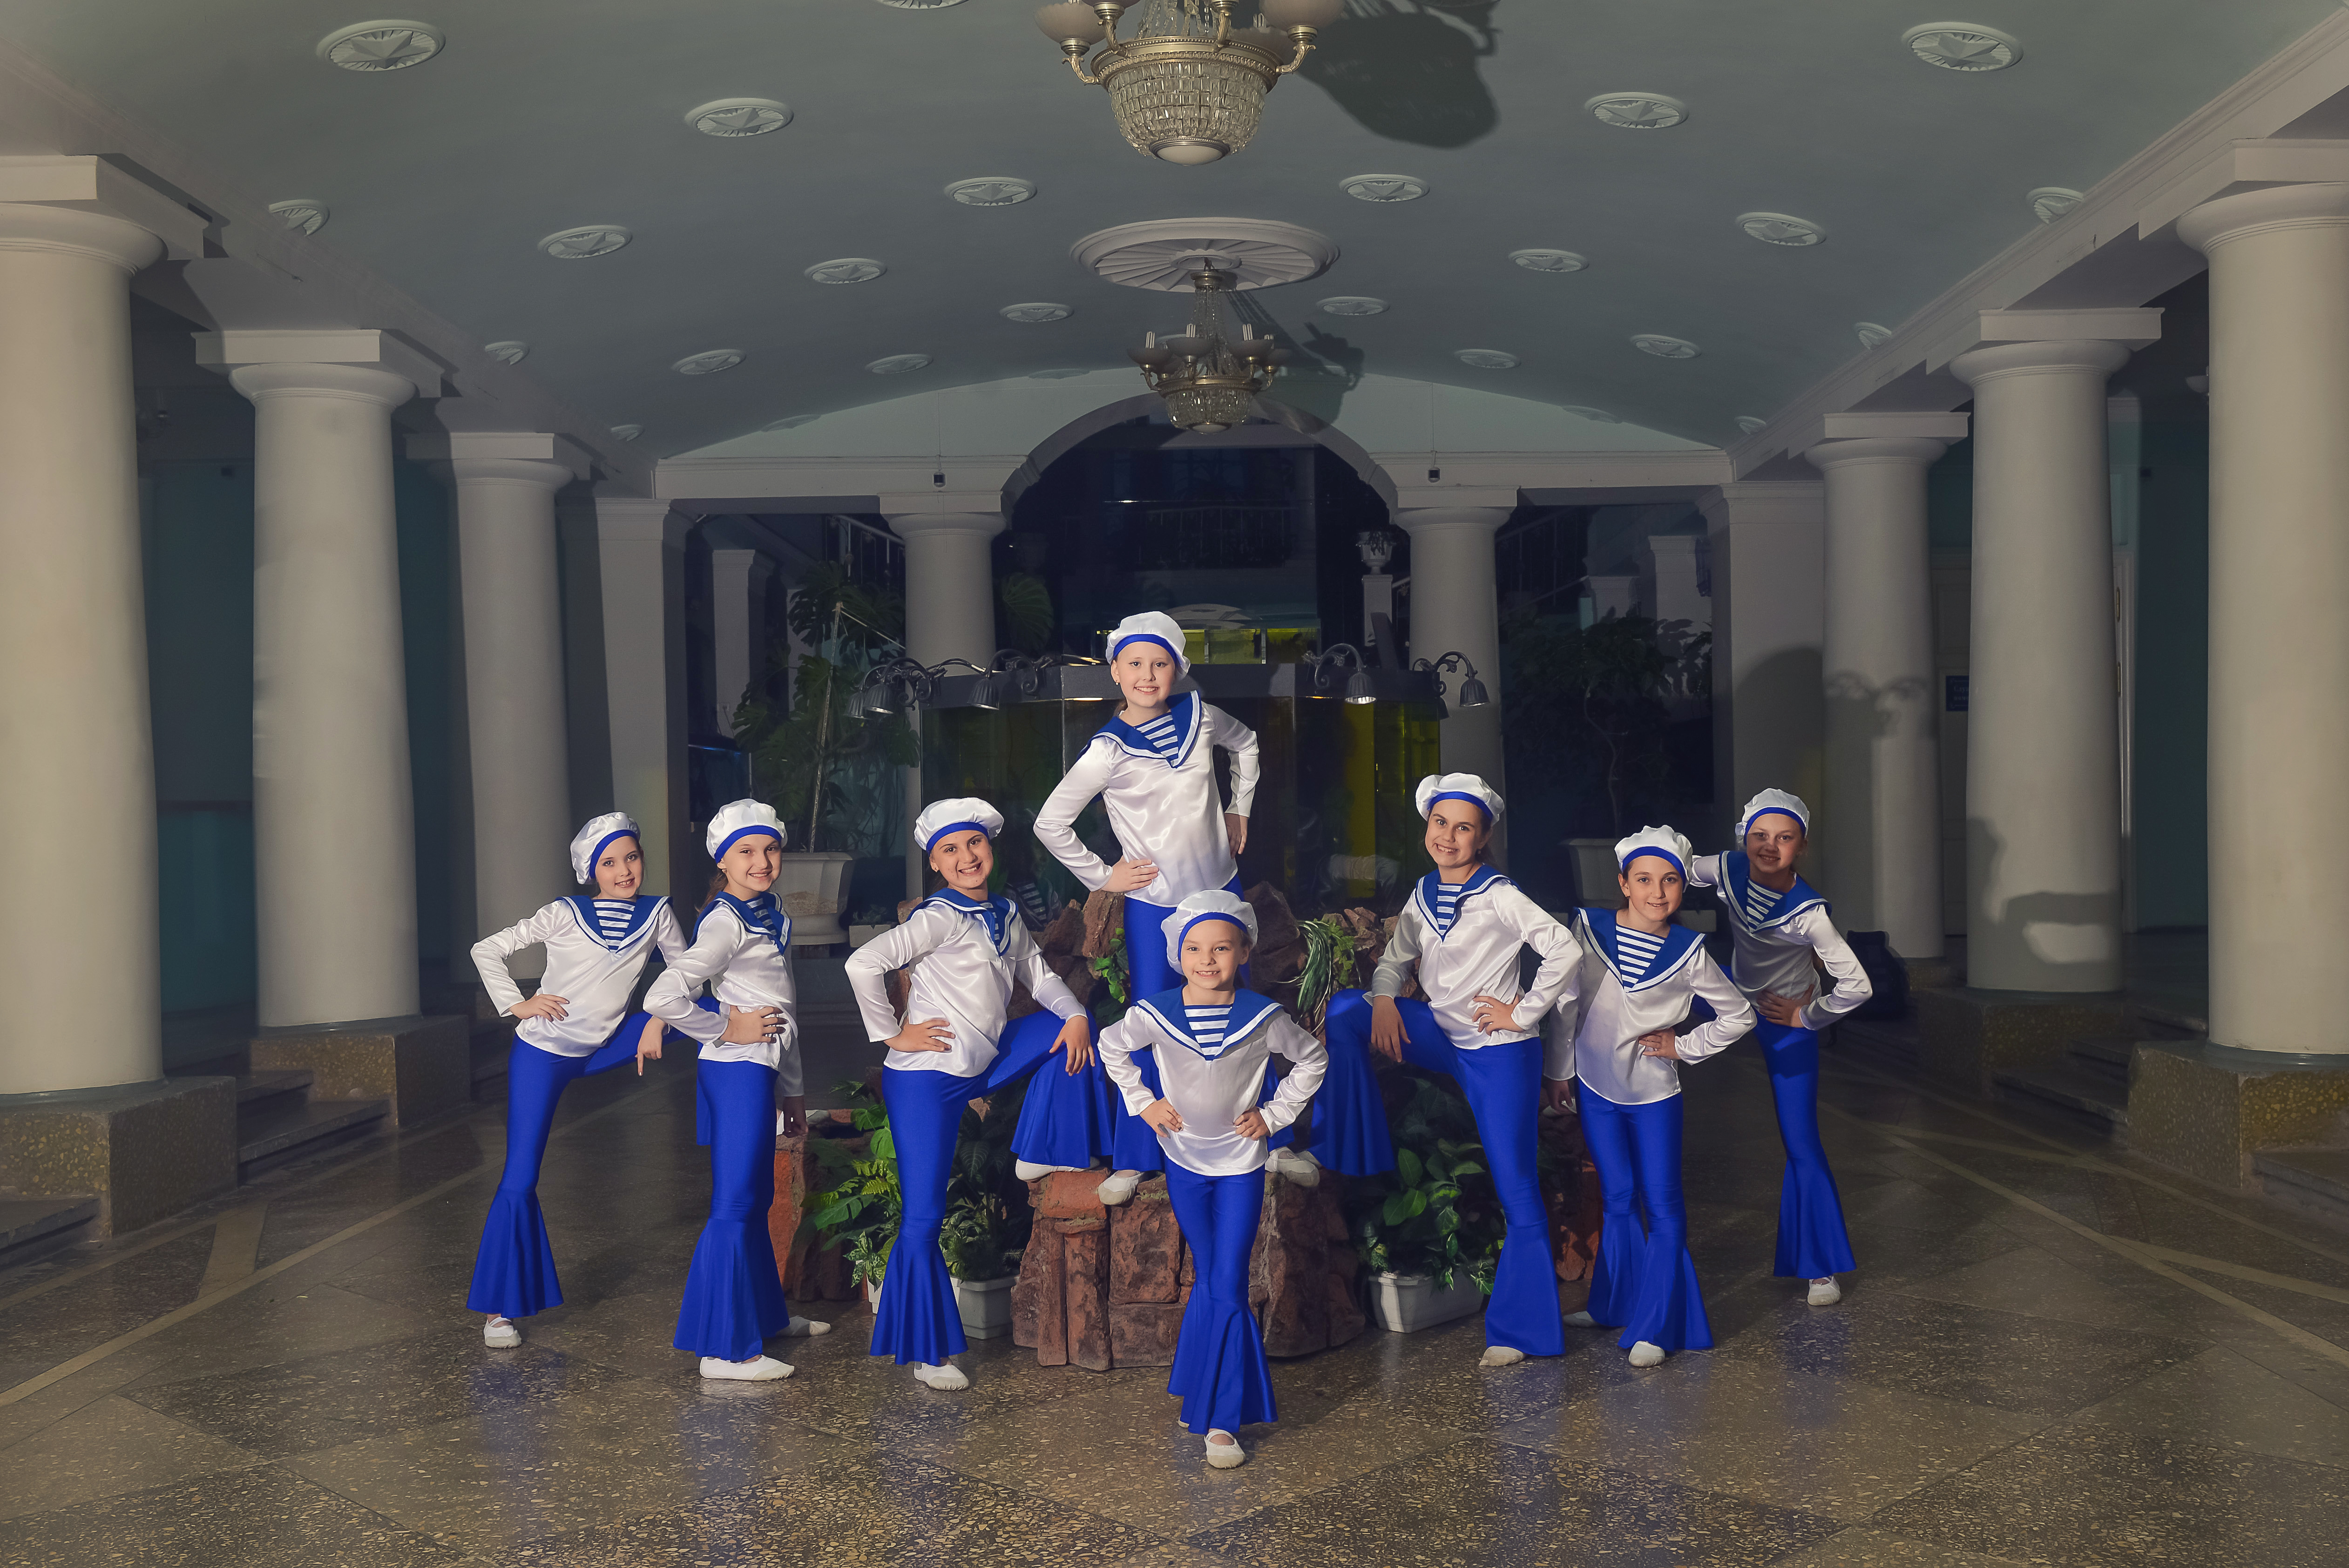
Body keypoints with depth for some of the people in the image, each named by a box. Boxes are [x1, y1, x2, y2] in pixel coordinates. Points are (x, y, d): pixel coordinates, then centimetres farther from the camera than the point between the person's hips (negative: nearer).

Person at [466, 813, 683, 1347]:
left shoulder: (657, 914, -4)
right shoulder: (565, 915, -11)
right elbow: (487, 950, -5)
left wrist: (658, 1019, -6)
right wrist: (516, 1004, -13)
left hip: (599, 1051, 3)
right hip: (542, 1055, -3)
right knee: (519, 1181, -7)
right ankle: (503, 1307, 4)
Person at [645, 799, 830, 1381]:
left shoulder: (771, 917, 15)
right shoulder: (725, 922, -15)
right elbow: (664, 998, -26)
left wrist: (792, 1089, 22)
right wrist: (725, 1031, -14)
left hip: (760, 1071, 9)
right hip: (736, 1071, -9)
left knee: (755, 1201, 20)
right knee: (734, 1205, -7)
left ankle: (767, 1315, 33)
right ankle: (724, 1349, -3)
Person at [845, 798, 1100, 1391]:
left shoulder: (1004, 915, 8)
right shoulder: (941, 918, -16)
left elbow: (1038, 974, 16)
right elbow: (863, 964, -24)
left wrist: (1076, 1014, -3)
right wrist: (892, 1035, -17)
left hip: (981, 1067, 7)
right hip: (926, 1078, -7)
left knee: (1069, 1024, 4)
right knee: (924, 1217, -5)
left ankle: (1045, 1157, 11)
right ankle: (928, 1352, 9)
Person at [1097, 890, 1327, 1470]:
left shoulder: (1263, 1017, -16)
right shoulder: (1154, 1015, -14)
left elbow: (1310, 1059, 3)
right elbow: (1111, 1046, 8)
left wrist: (1274, 1114, -2)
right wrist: (1143, 1102, 2)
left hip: (1241, 1164, -1)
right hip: (1185, 1160, 1)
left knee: (1227, 1291, -6)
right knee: (1209, 1283, 11)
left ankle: (1221, 1422, -1)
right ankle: (1203, 1397, 27)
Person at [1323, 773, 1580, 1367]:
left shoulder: (1499, 897, -11)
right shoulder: (1423, 895, 7)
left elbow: (1564, 951, -16)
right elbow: (1395, 957, 13)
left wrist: (1522, 1014, -12)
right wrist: (1384, 999, -8)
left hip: (1499, 1051, -6)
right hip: (1443, 1037, 6)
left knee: (1516, 1188, -4)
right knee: (1344, 1008, -12)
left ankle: (1518, 1327, 5)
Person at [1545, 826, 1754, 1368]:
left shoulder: (1687, 953, -8)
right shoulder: (1588, 928, -7)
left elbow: (1739, 1016, 4)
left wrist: (1683, 1047, -3)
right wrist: (1558, 1070, 4)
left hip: (1653, 1093, -1)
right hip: (1595, 1086, 1)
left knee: (1663, 1207, -2)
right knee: (1617, 1201, 12)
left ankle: (1655, 1327, 5)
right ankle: (1613, 1306, 28)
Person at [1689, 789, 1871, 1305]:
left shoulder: (1809, 912, -31)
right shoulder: (1729, 869, -19)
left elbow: (1857, 986, -31)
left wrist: (1806, 1017, -18)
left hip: (1788, 1021, -5)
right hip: (1738, 993, 5)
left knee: (1802, 1144, -2)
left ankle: (1820, 1267, 10)